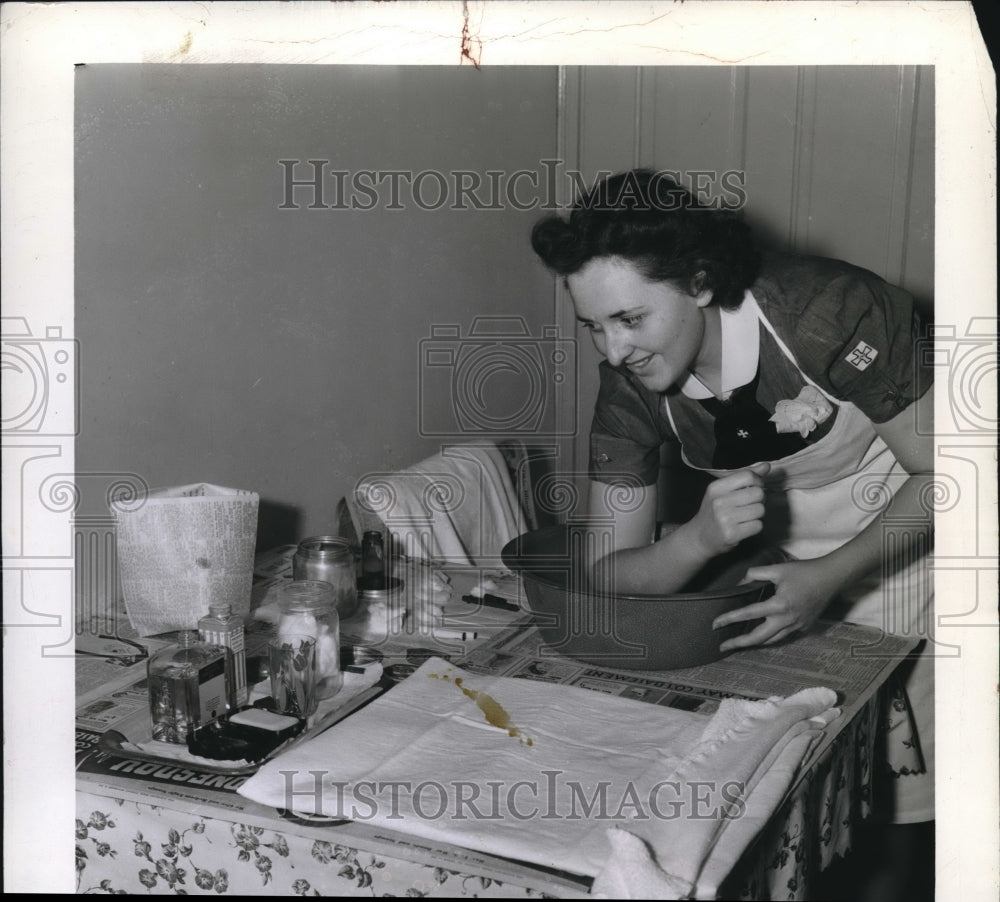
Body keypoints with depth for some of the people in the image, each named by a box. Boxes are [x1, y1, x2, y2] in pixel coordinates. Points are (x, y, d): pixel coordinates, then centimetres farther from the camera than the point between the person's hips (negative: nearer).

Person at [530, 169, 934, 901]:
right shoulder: (630, 387, -17)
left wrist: (829, 578, -29)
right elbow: (611, 573, -13)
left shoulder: (831, 313, -31)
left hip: (899, 534, -3)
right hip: (772, 554, 3)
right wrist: (699, 540, -33)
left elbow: (941, 472, -19)